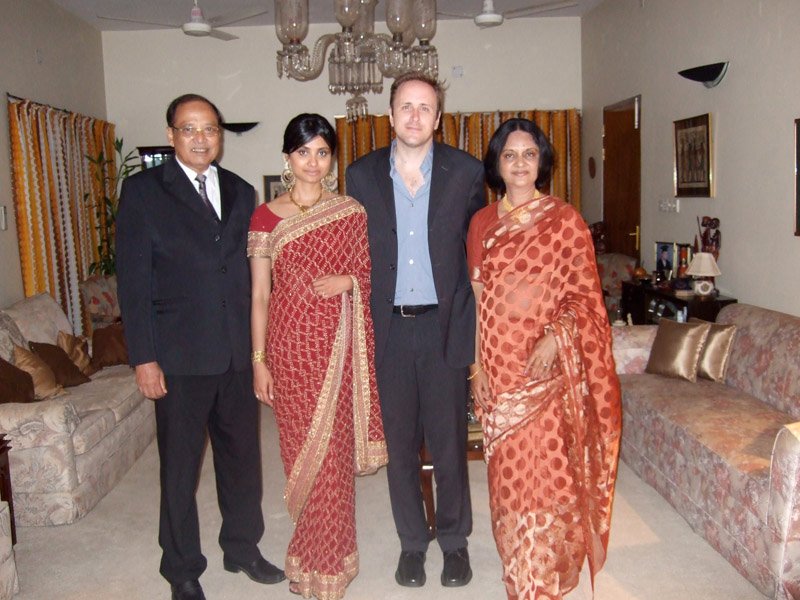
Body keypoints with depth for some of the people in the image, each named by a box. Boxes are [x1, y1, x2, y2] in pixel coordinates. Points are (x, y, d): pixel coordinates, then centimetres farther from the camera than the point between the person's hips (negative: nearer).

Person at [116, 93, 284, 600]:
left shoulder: (241, 192, 10)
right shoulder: (143, 191, -2)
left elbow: (249, 269, 11)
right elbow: (134, 280, -6)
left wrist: (259, 343, 6)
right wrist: (144, 358, -11)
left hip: (238, 353, 4)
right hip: (180, 356, -4)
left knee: (243, 456, 15)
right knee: (180, 466, 9)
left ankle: (242, 548, 35)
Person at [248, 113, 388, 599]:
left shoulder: (352, 212, 4)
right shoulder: (267, 217, 2)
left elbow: (370, 273, 12)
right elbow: (259, 294, 1)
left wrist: (348, 280, -10)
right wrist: (258, 359, -2)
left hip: (340, 343, 1)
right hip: (290, 343, 0)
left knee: (335, 449, 6)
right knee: (303, 447, 7)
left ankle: (327, 560, 25)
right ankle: (318, 554, 28)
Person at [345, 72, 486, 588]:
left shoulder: (466, 172, 0)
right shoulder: (362, 174, 4)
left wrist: (476, 324, -2)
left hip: (444, 326, -1)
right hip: (388, 328, 2)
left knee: (449, 442, 8)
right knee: (400, 443, 12)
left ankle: (455, 540, 29)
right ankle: (412, 541, 30)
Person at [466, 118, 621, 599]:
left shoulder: (565, 220, -2)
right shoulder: (482, 223, 9)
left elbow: (585, 295, -3)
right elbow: (477, 299, 10)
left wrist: (555, 339, -18)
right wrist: (477, 365, 7)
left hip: (549, 371, -3)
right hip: (498, 370, 3)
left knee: (548, 471, -1)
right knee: (509, 473, 11)